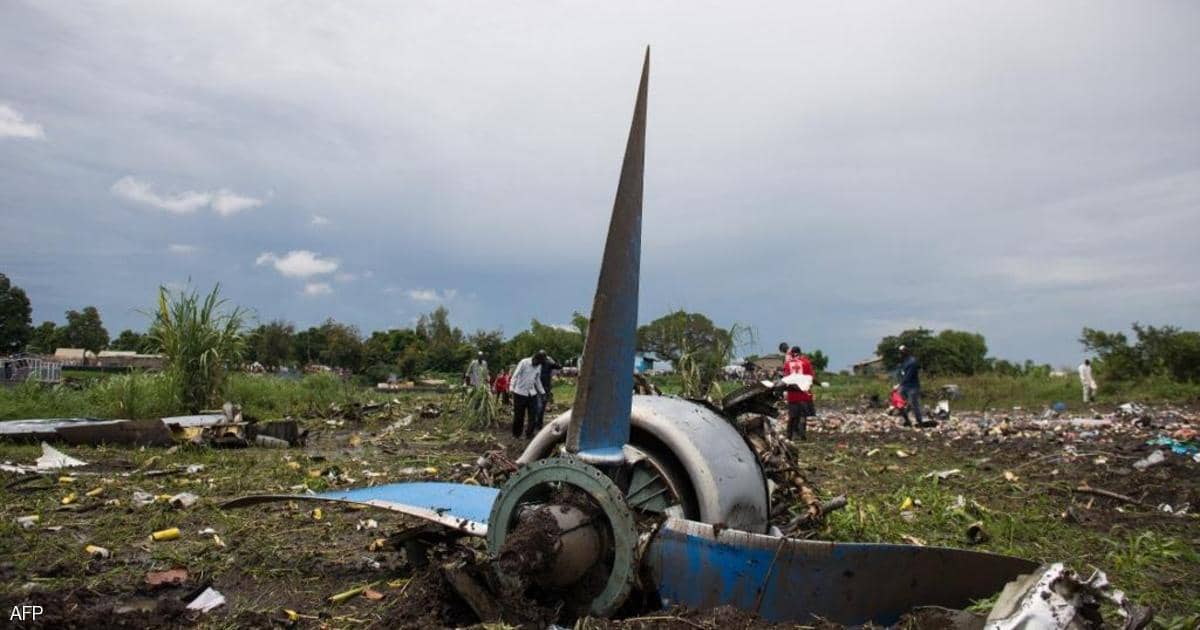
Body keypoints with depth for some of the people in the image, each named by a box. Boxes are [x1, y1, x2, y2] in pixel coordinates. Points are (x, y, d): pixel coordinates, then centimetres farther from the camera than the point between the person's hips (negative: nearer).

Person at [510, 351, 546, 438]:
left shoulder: (539, 366, 7)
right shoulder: (524, 362, -11)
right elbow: (515, 376, -11)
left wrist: (542, 392, 16)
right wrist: (511, 388, -19)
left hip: (532, 393, 5)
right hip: (520, 392, -5)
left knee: (533, 415, 0)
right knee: (519, 415, 2)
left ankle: (529, 433, 12)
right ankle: (516, 434, 17)